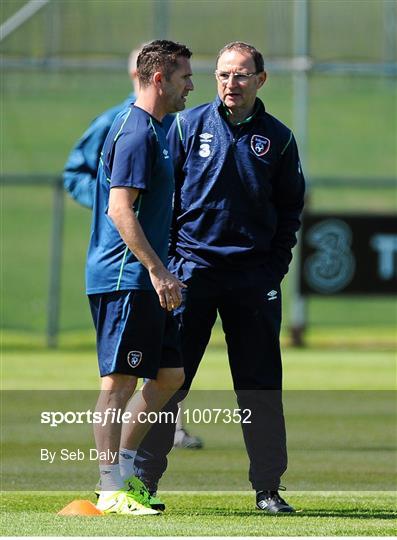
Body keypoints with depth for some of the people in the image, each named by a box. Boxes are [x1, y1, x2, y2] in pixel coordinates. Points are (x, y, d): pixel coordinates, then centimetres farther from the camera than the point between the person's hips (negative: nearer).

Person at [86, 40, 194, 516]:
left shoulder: (150, 130, 19)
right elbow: (120, 210, -20)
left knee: (170, 373, 11)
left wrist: (160, 271, 26)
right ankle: (112, 490, -4)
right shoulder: (136, 132, -14)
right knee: (120, 381, -7)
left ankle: (123, 470, 17)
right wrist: (158, 270, -22)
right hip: (123, 277, -10)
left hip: (142, 280, 10)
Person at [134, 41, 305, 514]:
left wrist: (275, 269, 2)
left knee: (261, 385, 3)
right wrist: (164, 262, -1)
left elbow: (289, 209, 12)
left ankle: (268, 487, 10)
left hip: (254, 275, 1)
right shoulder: (188, 125, 3)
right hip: (191, 267, -1)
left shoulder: (278, 138, 7)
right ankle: (143, 478, 4)